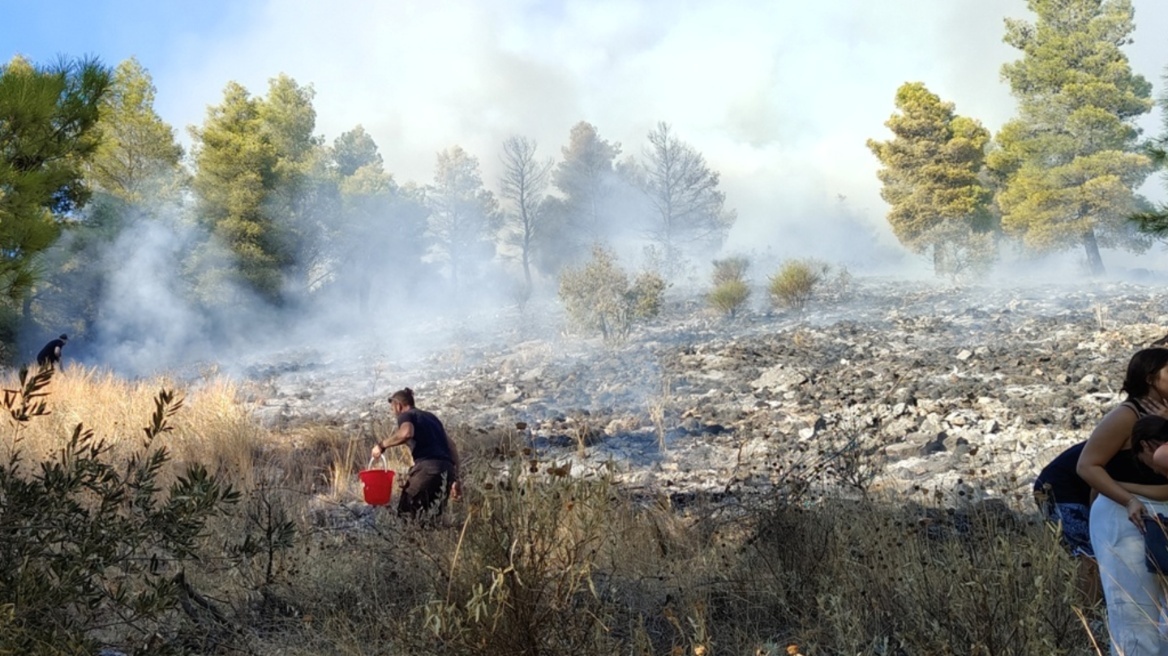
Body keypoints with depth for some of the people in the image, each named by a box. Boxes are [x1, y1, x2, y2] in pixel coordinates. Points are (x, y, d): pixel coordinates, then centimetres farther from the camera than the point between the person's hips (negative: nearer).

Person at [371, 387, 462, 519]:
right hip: (448, 469, 7)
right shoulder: (430, 417, 31)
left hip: (428, 467, -7)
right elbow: (451, 446, 26)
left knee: (405, 511, 1)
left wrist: (382, 445, -3)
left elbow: (406, 432, -16)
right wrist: (455, 478, 25)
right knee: (433, 514, 15)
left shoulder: (405, 415, 10)